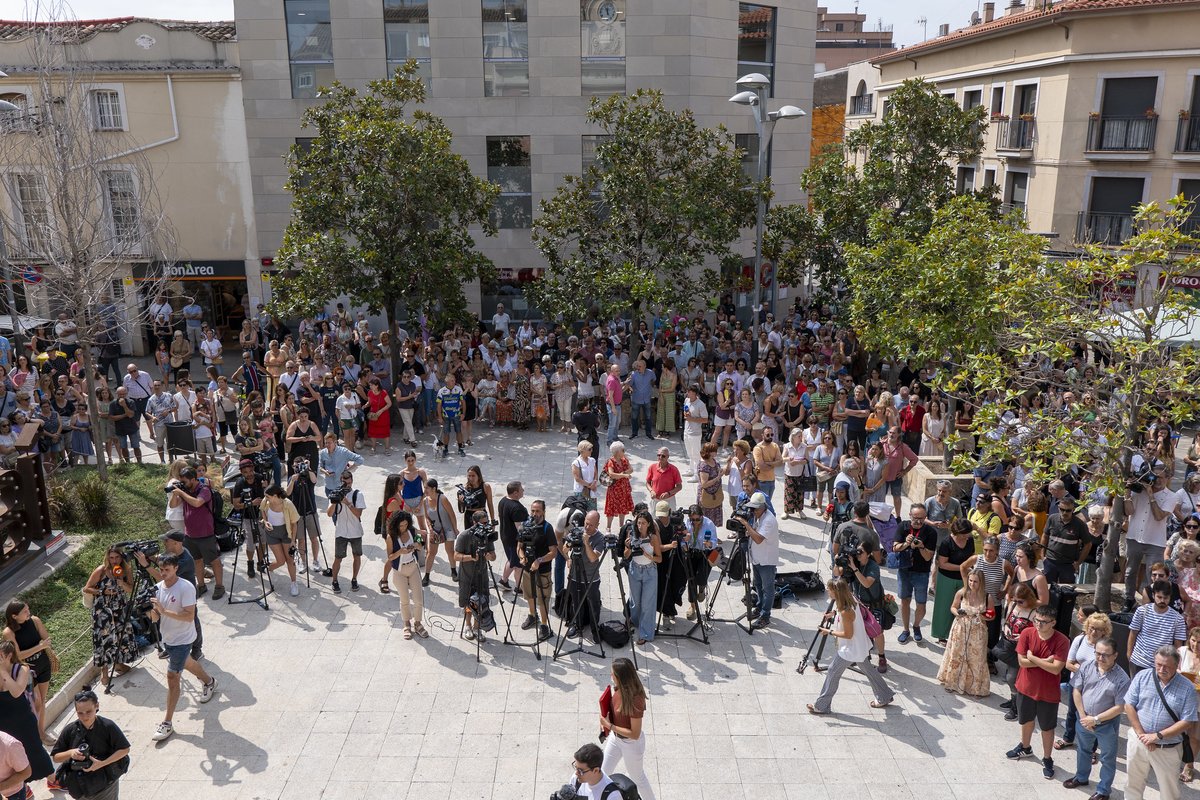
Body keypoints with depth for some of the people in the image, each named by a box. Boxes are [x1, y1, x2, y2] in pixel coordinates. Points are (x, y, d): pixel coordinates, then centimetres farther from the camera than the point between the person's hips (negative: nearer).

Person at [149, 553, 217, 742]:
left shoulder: (186, 588, -22)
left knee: (172, 676, -10)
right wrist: (152, 610, -22)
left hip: (182, 639, -8)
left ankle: (167, 723, -3)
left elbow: (189, 616, -28)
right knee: (187, 663, 28)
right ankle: (209, 681, 56)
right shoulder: (158, 587, -2)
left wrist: (164, 611, -34)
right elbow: (155, 618, 1)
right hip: (167, 637, 8)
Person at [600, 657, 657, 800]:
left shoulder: (635, 700, -37)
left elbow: (635, 734, -30)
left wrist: (609, 725, -26)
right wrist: (605, 721, -6)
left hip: (631, 744, -7)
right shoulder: (620, 688, -14)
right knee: (603, 773, 20)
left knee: (637, 777, 19)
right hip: (615, 737, 7)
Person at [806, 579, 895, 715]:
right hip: (860, 646, 9)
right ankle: (884, 697, 39)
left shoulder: (845, 612, -32)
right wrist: (834, 613, 5)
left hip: (850, 649, -9)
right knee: (867, 669, 26)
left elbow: (848, 634, -24)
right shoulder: (851, 600, -7)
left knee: (832, 672, 3)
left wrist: (829, 632, -15)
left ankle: (821, 706, 13)